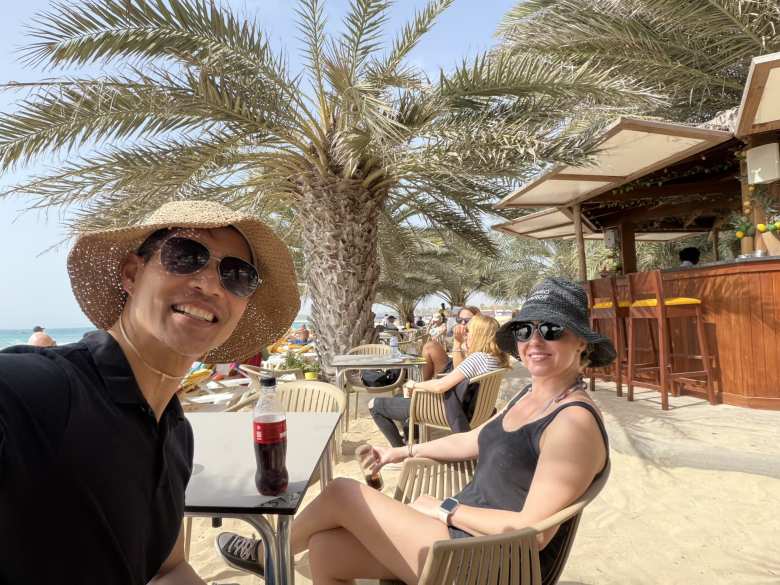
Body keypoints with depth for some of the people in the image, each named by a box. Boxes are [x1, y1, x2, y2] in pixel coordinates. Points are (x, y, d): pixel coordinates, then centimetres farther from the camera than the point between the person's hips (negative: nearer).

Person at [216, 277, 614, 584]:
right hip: (466, 534, 8)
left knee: (342, 493, -7)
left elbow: (533, 530, -23)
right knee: (324, 549, 1)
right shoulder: (530, 395, 9)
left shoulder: (574, 422, -21)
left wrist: (446, 510, -14)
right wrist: (404, 452, 22)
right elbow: (476, 440, 20)